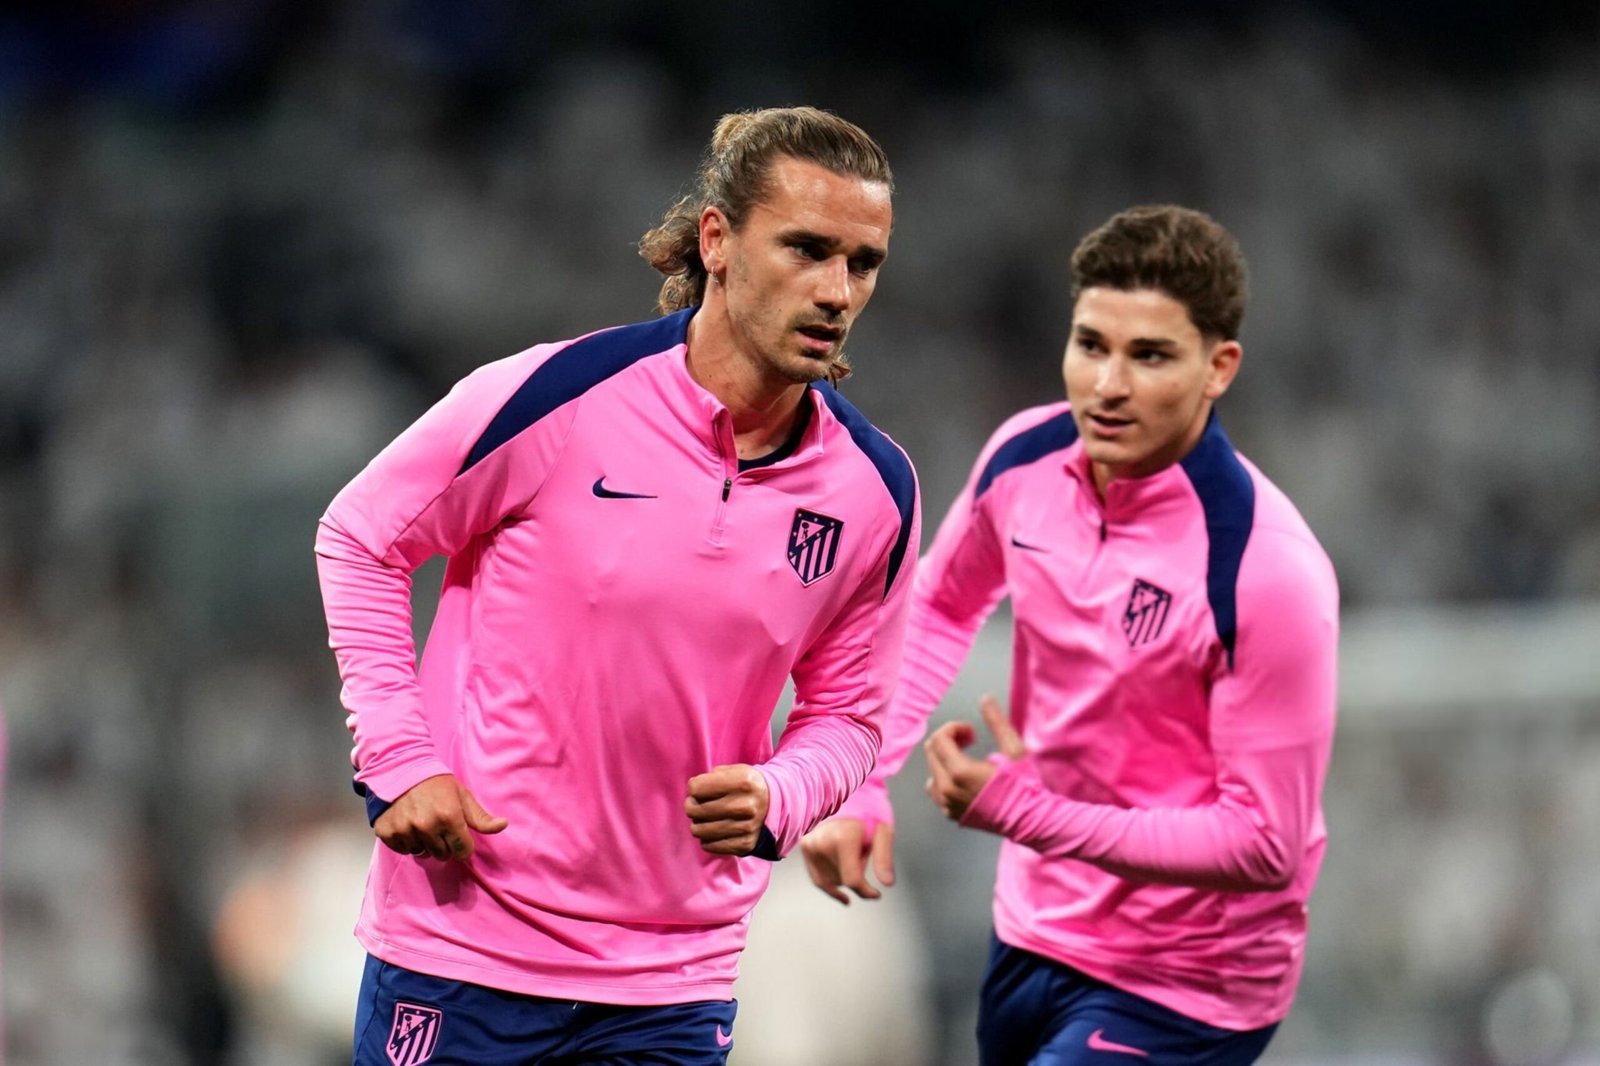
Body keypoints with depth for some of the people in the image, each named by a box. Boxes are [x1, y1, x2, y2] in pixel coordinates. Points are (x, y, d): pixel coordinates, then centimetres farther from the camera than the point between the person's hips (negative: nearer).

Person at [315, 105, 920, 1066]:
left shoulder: (876, 490, -2)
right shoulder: (557, 398, -13)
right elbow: (360, 538, 1)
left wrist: (775, 800, -11)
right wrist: (401, 760, -8)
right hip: (463, 945, -3)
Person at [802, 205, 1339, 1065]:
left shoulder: (1269, 571, -27)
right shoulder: (1025, 458, -8)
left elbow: (1265, 844, -24)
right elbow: (939, 608, 15)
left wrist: (1026, 814, -27)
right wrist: (855, 787, 3)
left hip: (1177, 993, -7)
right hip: (1031, 935, 7)